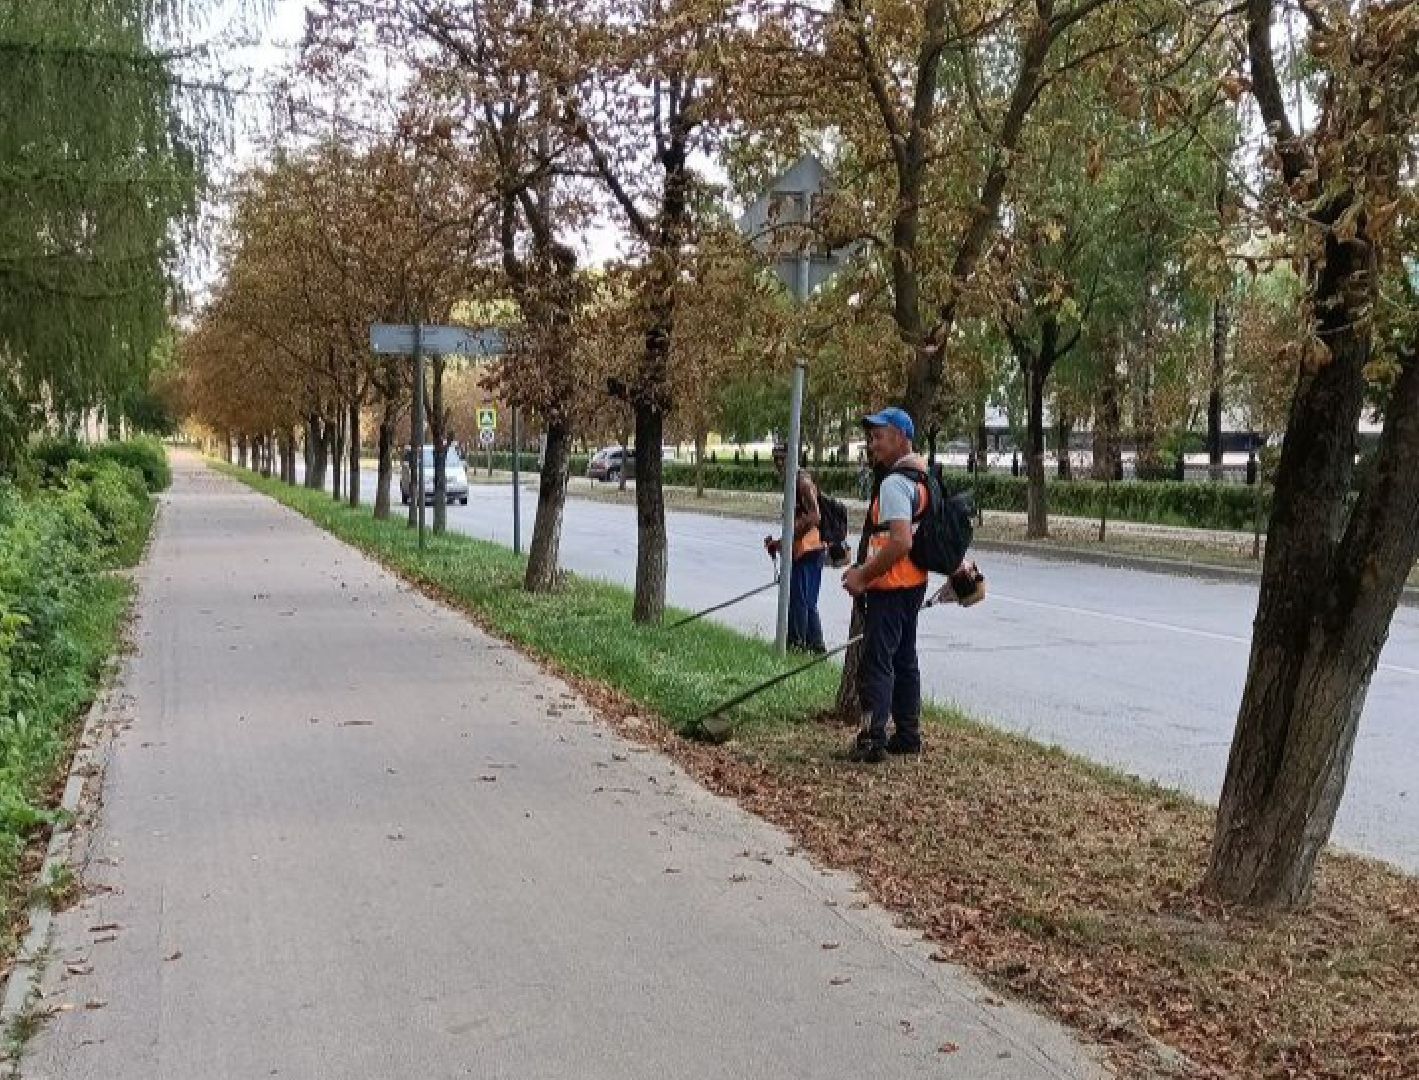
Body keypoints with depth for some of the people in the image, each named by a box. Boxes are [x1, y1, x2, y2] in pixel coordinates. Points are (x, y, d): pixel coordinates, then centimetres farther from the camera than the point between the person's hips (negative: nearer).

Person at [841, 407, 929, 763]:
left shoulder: (894, 483, -19)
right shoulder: (921, 476, 13)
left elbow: (900, 543, -29)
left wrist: (863, 576, -19)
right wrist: (866, 569, 17)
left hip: (891, 587, -10)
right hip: (913, 583, 10)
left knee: (876, 662, -6)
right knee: (904, 659, 17)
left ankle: (873, 740, -6)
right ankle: (907, 736, 25)